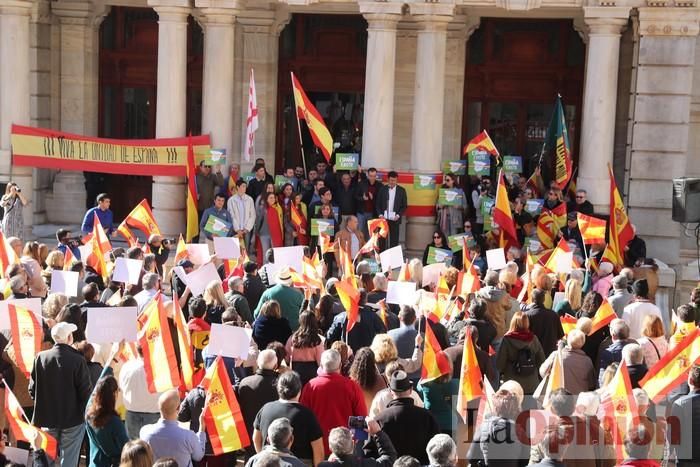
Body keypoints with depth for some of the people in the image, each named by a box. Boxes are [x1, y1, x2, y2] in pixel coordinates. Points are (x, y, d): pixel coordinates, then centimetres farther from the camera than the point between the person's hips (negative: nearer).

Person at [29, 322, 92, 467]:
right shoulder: (78, 360, -17)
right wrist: (86, 414, 4)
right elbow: (85, 392, -14)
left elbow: (32, 390, -1)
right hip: (73, 419, -3)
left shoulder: (40, 357, -7)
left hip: (47, 418, 4)